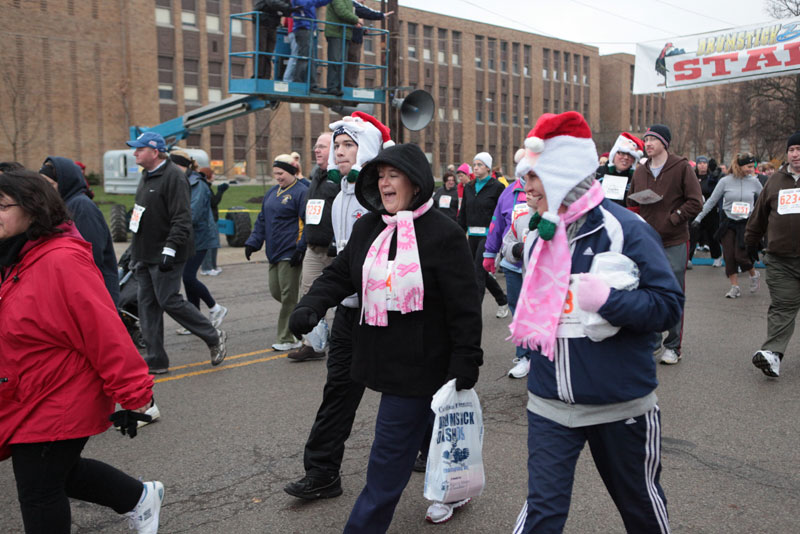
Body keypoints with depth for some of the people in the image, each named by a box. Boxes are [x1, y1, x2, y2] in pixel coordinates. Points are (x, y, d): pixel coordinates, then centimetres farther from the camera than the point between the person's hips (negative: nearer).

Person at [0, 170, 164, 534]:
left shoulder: (60, 261, -24)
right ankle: (140, 497, 40)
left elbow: (104, 332, -26)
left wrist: (133, 393, -24)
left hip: (58, 404, -9)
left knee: (38, 491, 6)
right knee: (56, 471, 23)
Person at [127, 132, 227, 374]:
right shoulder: (147, 176, 16)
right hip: (145, 254, 10)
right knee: (147, 303, 8)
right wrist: (136, 250, 22)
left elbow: (182, 220, -21)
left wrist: (169, 250, -25)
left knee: (169, 301, -8)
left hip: (164, 256, -9)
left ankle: (214, 337, 10)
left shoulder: (173, 176, -14)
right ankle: (156, 359, 15)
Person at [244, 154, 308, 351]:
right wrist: (252, 243, 13)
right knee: (275, 291, 11)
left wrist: (300, 249, -20)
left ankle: (287, 339, 5)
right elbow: (262, 220, 22)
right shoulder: (272, 193, 17)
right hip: (274, 253, 9)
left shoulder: (301, 192, -9)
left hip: (290, 254, -9)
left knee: (288, 296, -3)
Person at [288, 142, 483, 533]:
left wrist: (465, 366, -16)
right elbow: (339, 276, 10)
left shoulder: (442, 234, -15)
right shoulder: (367, 227, 4)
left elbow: (464, 306, -15)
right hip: (383, 361, 7)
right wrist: (311, 305, -8)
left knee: (388, 460, 1)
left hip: (420, 365, -7)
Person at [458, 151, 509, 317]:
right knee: (482, 272, 13)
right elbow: (462, 212, 15)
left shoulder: (496, 187, -5)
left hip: (488, 234, -6)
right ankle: (503, 301, 33)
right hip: (473, 235, 6)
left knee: (479, 272, -10)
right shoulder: (469, 187, 12)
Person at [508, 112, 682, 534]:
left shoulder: (624, 229, -14)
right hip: (549, 404, 4)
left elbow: (668, 305, -17)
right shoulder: (538, 234, 5)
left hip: (621, 405, -3)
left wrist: (607, 299, -29)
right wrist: (526, 326, 4)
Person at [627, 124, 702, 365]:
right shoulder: (641, 171, 9)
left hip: (674, 242, -4)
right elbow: (632, 202, 18)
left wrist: (672, 218, -14)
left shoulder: (682, 167, -4)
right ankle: (651, 341, 23)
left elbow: (695, 202, -7)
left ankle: (673, 346, 14)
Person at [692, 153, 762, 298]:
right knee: (729, 256, 0)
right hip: (728, 223, 1)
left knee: (740, 255, -9)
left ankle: (754, 275, 21)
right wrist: (698, 218, 0)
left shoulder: (754, 182, 0)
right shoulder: (726, 181, -4)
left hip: (746, 223, -1)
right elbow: (711, 201, 1)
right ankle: (735, 287, 11)